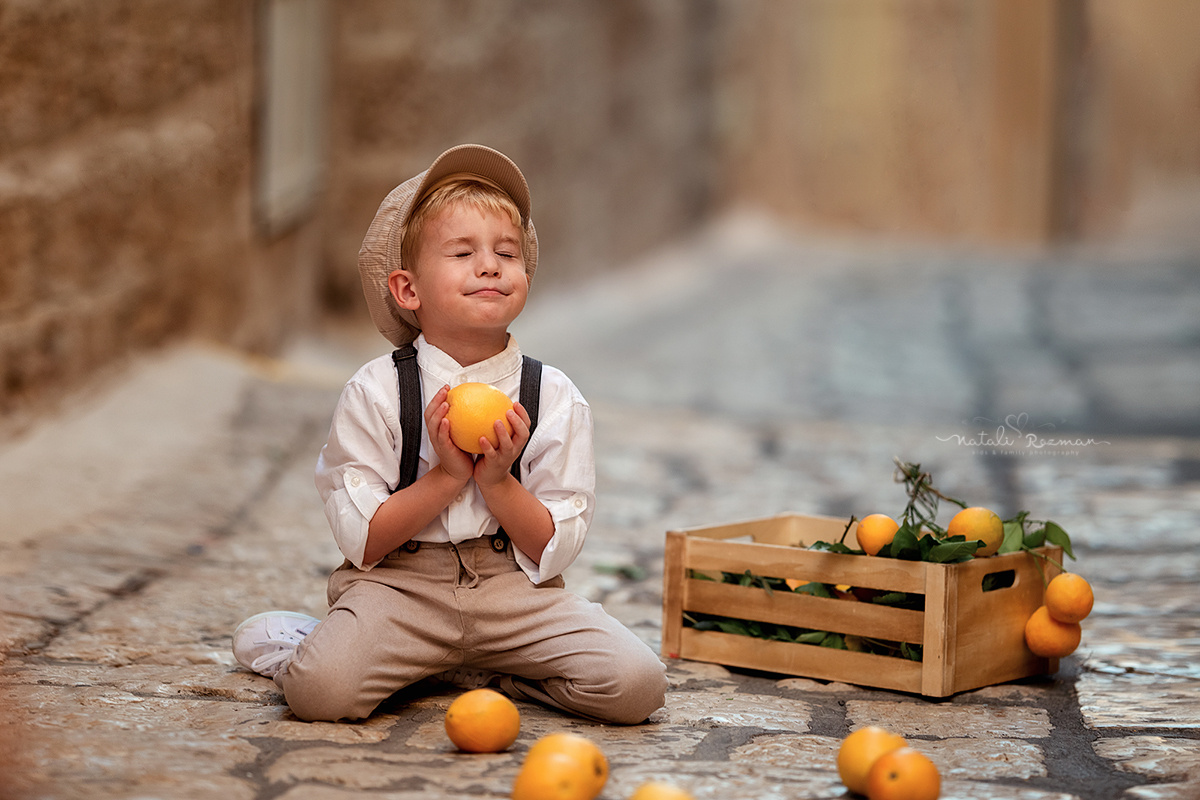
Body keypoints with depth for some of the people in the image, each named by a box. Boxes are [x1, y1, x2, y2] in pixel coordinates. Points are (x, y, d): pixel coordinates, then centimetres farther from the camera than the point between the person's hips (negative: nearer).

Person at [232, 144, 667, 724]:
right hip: (399, 584, -3)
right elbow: (360, 540, -8)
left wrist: (498, 480, -17)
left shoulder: (556, 399, 0)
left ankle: (459, 668, 3)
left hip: (514, 588, 3)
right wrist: (445, 477, -17)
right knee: (322, 691, -31)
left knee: (637, 685, -18)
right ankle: (299, 642, 7)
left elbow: (554, 550, -2)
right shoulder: (375, 393, -5)